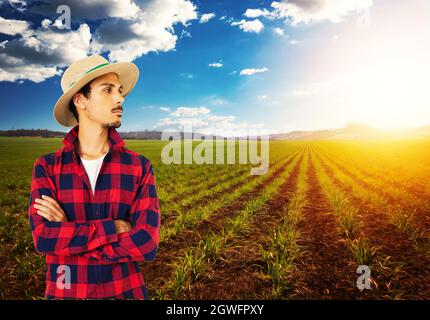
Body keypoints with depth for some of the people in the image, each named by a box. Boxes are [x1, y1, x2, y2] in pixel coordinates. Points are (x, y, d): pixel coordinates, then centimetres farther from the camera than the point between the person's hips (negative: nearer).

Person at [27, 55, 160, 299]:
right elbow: (43, 238, -19)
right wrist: (114, 228, -19)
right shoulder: (46, 167, -6)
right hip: (66, 292, 1)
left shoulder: (140, 167, -9)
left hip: (127, 291, 0)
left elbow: (146, 244, -19)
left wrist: (67, 234, -16)